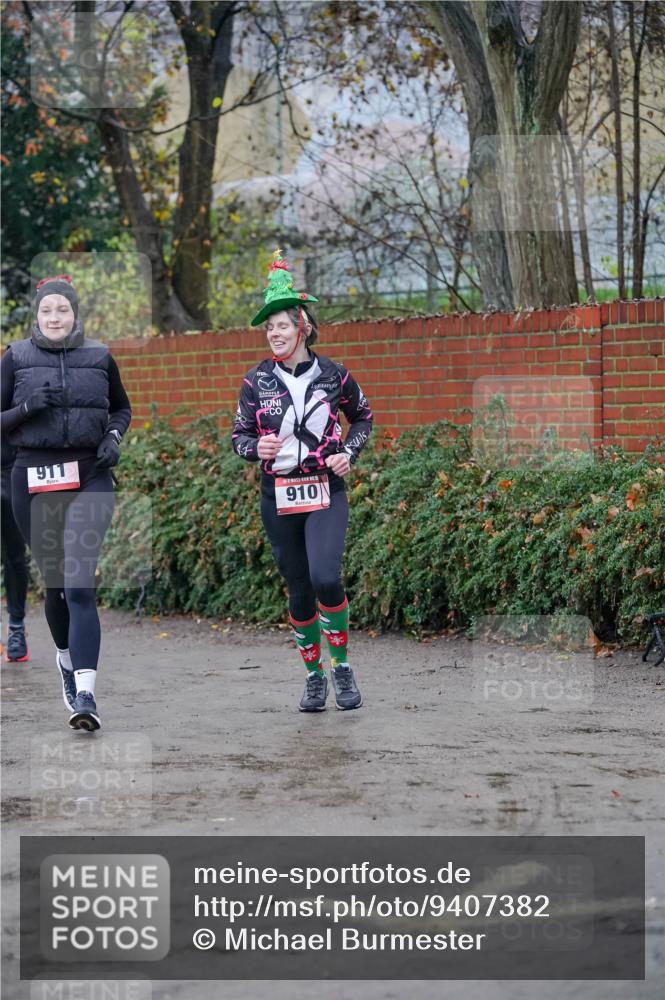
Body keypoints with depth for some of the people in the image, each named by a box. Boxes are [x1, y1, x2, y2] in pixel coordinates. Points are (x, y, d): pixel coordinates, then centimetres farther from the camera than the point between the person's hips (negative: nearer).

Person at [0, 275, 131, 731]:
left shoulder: (99, 357, 4)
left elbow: (122, 408, 20)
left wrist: (114, 437, 1)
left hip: (89, 478, -1)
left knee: (79, 584, -16)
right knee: (54, 583, 13)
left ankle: (85, 694, -23)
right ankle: (67, 661, 40)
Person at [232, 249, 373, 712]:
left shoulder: (334, 374, -2)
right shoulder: (257, 379, 0)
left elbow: (363, 417, 14)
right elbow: (239, 434, 8)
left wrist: (349, 453, -3)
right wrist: (256, 448, -14)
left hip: (326, 491, -2)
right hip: (278, 495, 2)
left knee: (326, 578, -20)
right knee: (299, 591, 5)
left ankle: (343, 667, -1)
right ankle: (315, 676, 21)